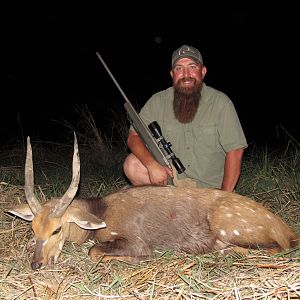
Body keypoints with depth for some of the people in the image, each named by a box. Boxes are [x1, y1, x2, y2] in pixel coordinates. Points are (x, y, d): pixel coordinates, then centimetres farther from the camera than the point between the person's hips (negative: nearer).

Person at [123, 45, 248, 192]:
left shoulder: (220, 102, -8)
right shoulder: (157, 102, -2)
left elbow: (234, 151, -8)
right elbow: (134, 137, -4)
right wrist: (152, 165, -24)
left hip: (210, 188, -2)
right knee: (132, 164, -19)